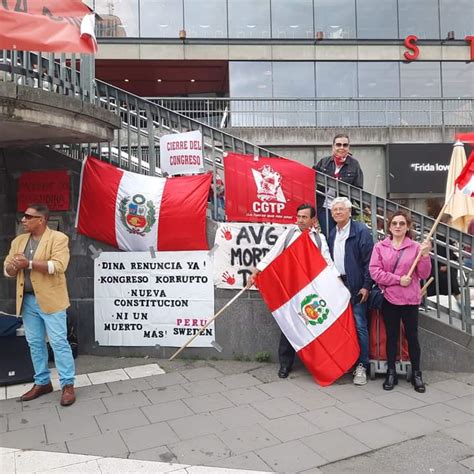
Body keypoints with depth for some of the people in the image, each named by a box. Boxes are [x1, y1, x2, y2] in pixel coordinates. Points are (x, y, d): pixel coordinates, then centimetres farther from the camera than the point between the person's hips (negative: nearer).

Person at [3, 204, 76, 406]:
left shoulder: (58, 238, -7)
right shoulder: (18, 241, 13)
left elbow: (58, 265, -20)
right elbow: (7, 270, 13)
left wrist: (29, 264, -22)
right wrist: (13, 266, -10)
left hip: (50, 300, -6)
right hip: (27, 300, 7)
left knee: (59, 342, -3)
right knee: (35, 343, 13)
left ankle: (67, 385, 5)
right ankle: (42, 382, 26)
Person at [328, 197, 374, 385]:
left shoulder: (361, 230, -7)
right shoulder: (332, 233, 14)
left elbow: (368, 260, -11)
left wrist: (366, 286, -15)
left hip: (355, 287, -6)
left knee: (359, 326, -3)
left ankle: (362, 366, 7)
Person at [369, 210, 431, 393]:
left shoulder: (416, 247, -1)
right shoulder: (380, 247, 0)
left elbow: (423, 275, 0)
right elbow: (374, 271, -8)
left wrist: (425, 256, -16)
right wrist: (398, 279, -14)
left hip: (410, 299, 0)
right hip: (389, 298, 0)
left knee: (412, 336, 8)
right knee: (391, 336, 11)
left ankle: (416, 374, 22)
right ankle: (391, 373, 22)